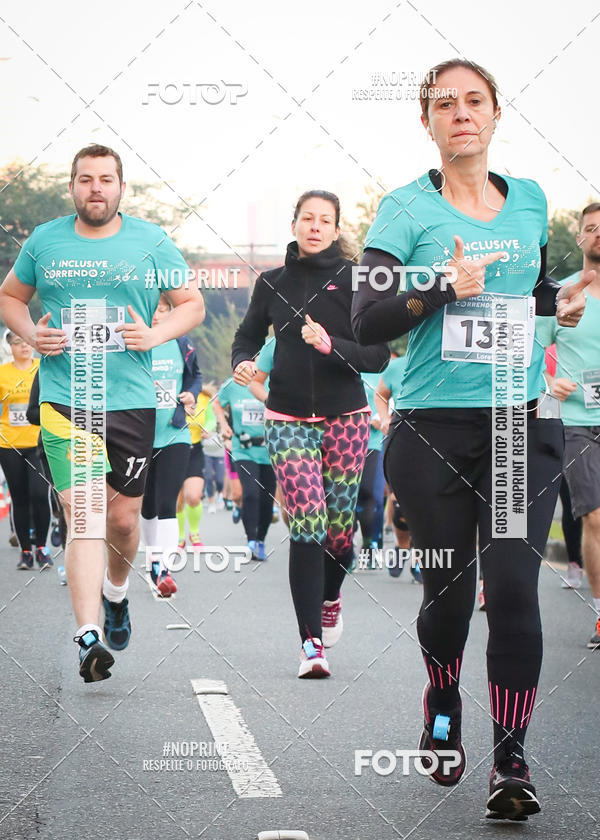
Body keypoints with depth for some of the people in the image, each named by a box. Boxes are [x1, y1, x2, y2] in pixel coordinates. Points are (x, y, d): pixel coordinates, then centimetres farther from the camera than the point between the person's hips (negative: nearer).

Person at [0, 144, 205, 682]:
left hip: (132, 401, 1)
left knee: (124, 516, 10)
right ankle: (89, 637, -17)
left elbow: (193, 304, 10)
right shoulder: (45, 241, 6)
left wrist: (155, 335, -8)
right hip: (64, 400, -1)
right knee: (82, 513, -13)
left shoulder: (152, 242, 5)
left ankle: (116, 591, 42)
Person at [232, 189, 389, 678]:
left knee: (339, 528, 4)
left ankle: (330, 597, 38)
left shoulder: (354, 281, -2)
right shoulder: (272, 283, 6)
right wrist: (243, 362, -3)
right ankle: (312, 642, -10)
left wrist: (330, 345, -21)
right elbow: (248, 335, 19)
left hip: (345, 417, 0)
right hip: (288, 419, 1)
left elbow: (378, 356, -6)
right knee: (307, 524, -13)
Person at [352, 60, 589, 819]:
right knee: (447, 589, 7)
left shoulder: (530, 201, 11)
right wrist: (444, 286, -21)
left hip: (522, 425, 2)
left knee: (513, 587, -9)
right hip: (435, 431, -2)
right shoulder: (407, 208, -2)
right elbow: (366, 322, -9)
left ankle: (511, 760, -2)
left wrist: (561, 302, 6)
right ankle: (442, 714, 37)